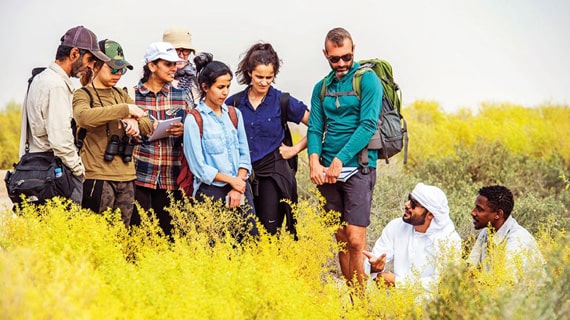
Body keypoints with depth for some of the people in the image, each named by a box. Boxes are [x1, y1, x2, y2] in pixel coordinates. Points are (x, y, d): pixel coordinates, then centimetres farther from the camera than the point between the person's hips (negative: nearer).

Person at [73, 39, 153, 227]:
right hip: (98, 176, -6)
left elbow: (148, 125, 14)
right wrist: (124, 109, -23)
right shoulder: (84, 95, -1)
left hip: (126, 176, 6)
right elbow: (83, 117, -24)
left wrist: (135, 122, -10)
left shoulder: (121, 95, 18)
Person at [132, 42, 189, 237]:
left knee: (167, 232, 4)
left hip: (171, 177, 2)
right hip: (140, 175, -2)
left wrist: (183, 131, -7)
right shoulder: (132, 95, 2)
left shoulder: (180, 95, 10)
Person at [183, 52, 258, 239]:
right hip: (210, 192, -4)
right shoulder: (194, 120, -6)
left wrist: (238, 187, -5)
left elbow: (244, 155, 9)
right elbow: (198, 167, -8)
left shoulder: (234, 114, 9)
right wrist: (231, 180, -7)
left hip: (240, 189, 4)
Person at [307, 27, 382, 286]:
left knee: (355, 240, -11)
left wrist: (339, 160, -17)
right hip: (327, 172, 6)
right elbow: (314, 128, 10)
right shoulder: (322, 87, 14)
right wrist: (314, 160, -10)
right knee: (340, 239, 9)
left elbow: (368, 125, -12)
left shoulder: (367, 80, -4)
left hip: (358, 167, -6)